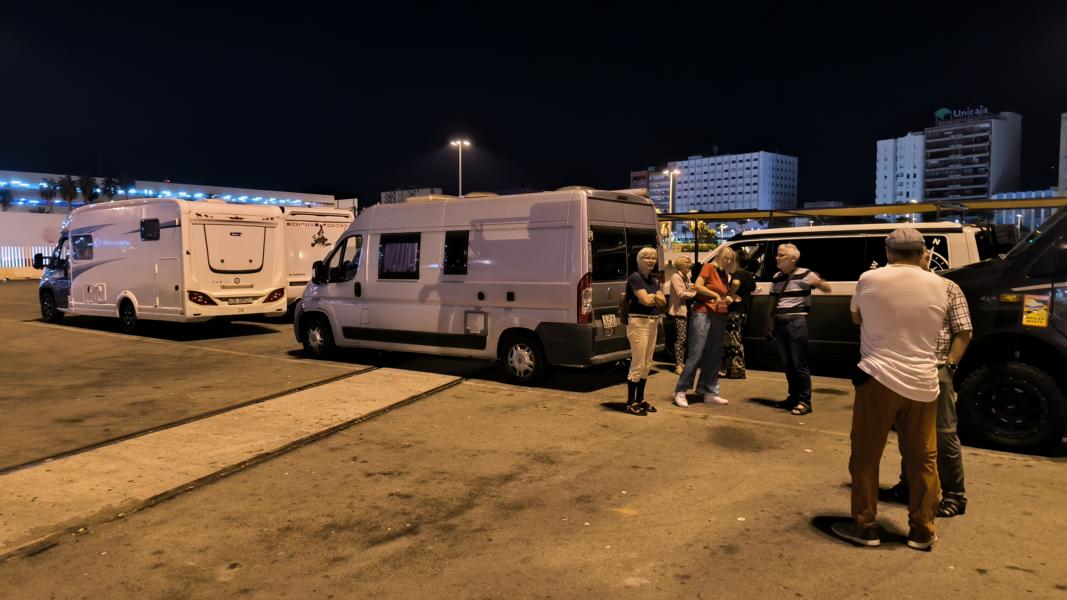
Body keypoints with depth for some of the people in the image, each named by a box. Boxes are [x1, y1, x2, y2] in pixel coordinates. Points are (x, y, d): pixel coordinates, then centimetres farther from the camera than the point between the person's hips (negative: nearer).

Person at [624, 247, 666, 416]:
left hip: (653, 322, 9)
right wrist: (657, 295, 2)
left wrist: (654, 297, -9)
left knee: (647, 364, 13)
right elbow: (646, 300, -18)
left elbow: (663, 302, 11)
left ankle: (640, 399, 22)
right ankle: (630, 403, 0)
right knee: (637, 364, -6)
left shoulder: (653, 280, 16)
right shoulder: (635, 278, -10)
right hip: (638, 322, -9)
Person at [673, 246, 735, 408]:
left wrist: (727, 299, 9)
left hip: (719, 317, 8)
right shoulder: (709, 267, -2)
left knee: (714, 357, 8)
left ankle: (710, 392, 15)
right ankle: (680, 392, -5)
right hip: (703, 314, -8)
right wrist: (715, 295, -8)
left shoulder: (725, 276, 19)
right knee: (695, 354, -10)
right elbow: (698, 285, -14)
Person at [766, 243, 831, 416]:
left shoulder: (805, 274, -5)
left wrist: (818, 282, -27)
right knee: (787, 363, 12)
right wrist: (769, 324, 14)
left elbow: (827, 289, -5)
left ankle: (804, 401, 0)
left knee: (799, 364, -5)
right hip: (780, 323, 6)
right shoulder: (777, 277, 12)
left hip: (797, 322, -6)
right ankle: (793, 397, 23)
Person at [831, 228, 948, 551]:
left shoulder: (869, 279, -4)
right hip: (923, 383, 3)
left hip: (879, 377, -3)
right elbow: (935, 327, 16)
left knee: (866, 456, 7)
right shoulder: (938, 286, 2)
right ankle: (922, 531, 19)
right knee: (923, 459, 13)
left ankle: (864, 526, 12)